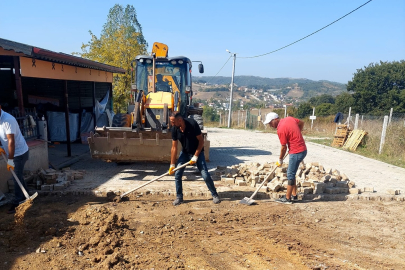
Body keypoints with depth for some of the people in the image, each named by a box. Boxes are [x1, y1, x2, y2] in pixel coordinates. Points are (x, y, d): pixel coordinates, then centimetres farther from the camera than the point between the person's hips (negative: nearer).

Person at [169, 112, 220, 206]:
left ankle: (215, 195, 14)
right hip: (185, 152, 4)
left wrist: (195, 157, -19)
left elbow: (201, 141, -19)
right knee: (177, 174, -5)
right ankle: (179, 197, 13)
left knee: (205, 175, -6)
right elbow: (174, 147, -8)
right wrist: (172, 164, -7)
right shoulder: (175, 129, -15)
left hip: (197, 152, -4)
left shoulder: (192, 124, -27)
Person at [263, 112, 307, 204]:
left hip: (296, 152, -9)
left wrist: (280, 160, 1)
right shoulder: (289, 118, 4)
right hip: (302, 149, 9)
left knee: (290, 175, -1)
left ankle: (287, 198, 8)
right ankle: (294, 195, 26)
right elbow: (301, 123, 19)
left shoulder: (281, 130, -20)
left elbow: (284, 147, -13)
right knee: (291, 173, 17)